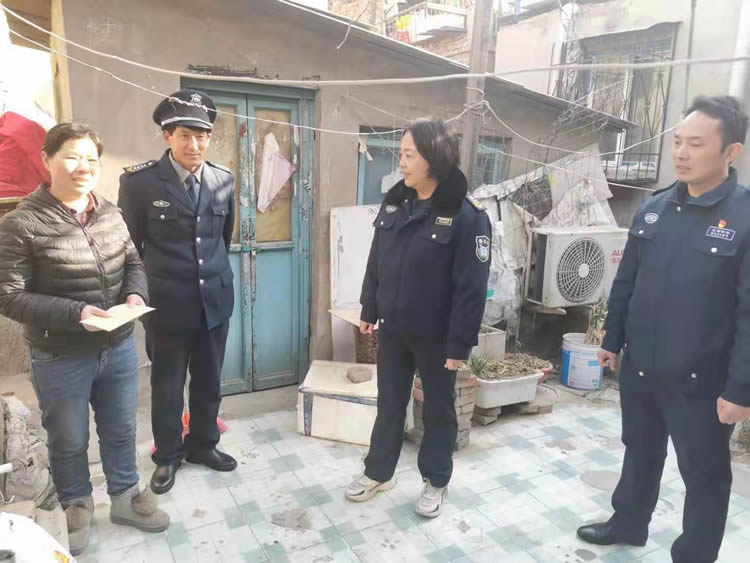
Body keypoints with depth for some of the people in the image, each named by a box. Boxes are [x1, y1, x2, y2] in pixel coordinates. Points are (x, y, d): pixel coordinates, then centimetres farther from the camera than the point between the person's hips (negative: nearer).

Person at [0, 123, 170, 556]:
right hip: (61, 358, -4)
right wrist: (75, 313, -26)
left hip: (120, 347, 4)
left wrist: (136, 294, -12)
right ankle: (77, 505, 43)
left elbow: (134, 263, 9)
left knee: (121, 430, 21)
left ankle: (125, 496, 43)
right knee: (69, 441, 18)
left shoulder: (110, 213, -1)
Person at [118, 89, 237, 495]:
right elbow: (129, 244, -1)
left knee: (209, 381, 17)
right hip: (167, 303, -3)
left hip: (215, 299, 4)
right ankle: (167, 455, 33)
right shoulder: (139, 181, -10)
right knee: (166, 385, 12)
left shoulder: (224, 180, 1)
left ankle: (203, 444, 38)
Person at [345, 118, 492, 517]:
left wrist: (459, 344, -17)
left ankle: (436, 482, 34)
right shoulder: (394, 201, 1)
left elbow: (471, 288, -18)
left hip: (435, 335, -5)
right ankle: (378, 472, 37)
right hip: (392, 329, 5)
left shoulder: (467, 215, -18)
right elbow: (375, 263, 9)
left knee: (438, 408, 14)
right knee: (389, 402, 18)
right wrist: (369, 311, 11)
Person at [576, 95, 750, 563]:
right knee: (640, 453, 24)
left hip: (700, 381, -5)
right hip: (638, 368, 5)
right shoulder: (653, 208, 2)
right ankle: (629, 524, 46)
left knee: (705, 475, 14)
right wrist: (613, 341, 12)